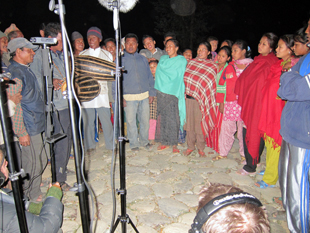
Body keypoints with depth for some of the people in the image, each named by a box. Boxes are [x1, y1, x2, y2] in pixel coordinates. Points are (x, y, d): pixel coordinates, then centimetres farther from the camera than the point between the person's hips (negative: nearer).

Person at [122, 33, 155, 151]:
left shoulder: (143, 59, 12)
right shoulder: (120, 60, 3)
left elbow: (149, 76, 14)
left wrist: (151, 93, 7)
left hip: (144, 95, 3)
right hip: (129, 97, -2)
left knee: (145, 120, 10)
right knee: (131, 121, 5)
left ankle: (144, 141, 30)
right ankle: (134, 143, 23)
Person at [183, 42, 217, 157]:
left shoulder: (213, 66, 2)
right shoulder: (191, 62, 13)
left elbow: (213, 84, 1)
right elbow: (185, 78, 15)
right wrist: (184, 92, 6)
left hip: (201, 99, -3)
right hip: (188, 97, 3)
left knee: (200, 123, 3)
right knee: (189, 122, 8)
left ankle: (200, 148, 20)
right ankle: (190, 146, 23)